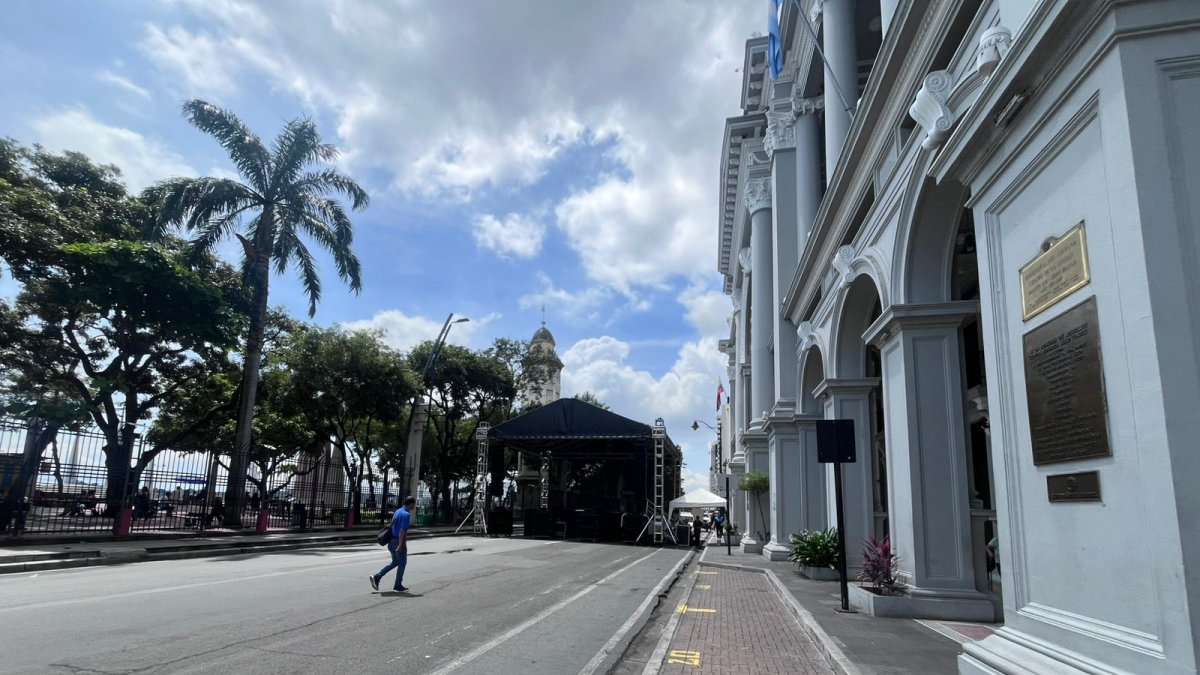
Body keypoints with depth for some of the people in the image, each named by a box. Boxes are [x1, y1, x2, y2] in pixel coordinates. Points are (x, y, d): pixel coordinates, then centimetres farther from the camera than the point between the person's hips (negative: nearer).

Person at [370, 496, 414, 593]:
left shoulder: (398, 511, 11)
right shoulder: (406, 514, -18)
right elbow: (402, 530, -24)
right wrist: (400, 545, -26)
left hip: (392, 541, 9)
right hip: (399, 542, -9)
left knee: (395, 563, 18)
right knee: (402, 563, 6)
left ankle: (377, 577, 8)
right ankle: (398, 586, 15)